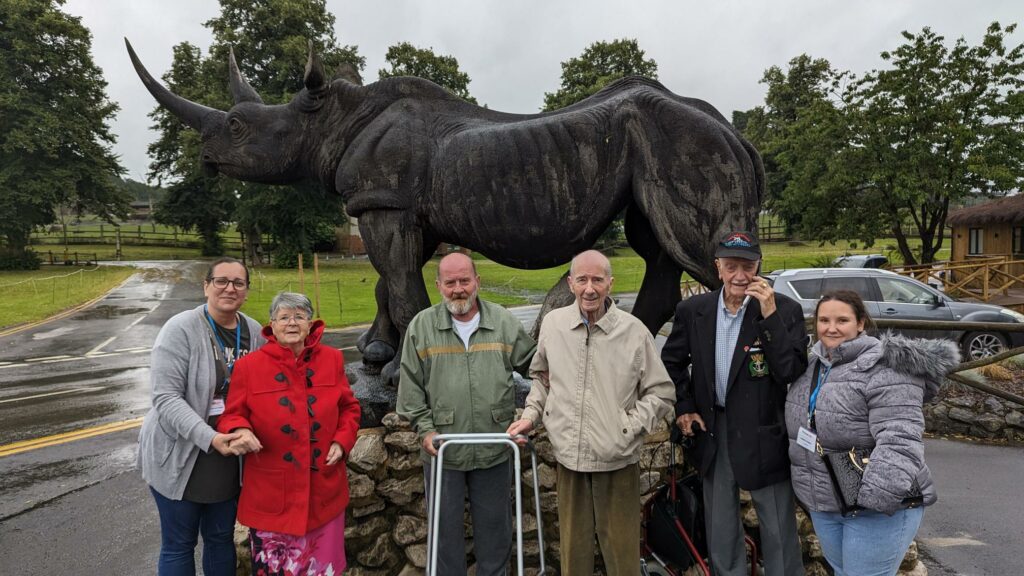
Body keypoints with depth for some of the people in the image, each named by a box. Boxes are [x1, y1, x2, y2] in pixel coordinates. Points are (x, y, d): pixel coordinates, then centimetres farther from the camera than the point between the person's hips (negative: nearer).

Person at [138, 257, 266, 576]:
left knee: (222, 538, 19)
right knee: (179, 545, 11)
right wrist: (209, 438, -31)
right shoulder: (180, 329, -15)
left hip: (229, 457, 4)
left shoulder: (255, 333, 0)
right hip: (180, 457, -4)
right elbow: (166, 399, -21)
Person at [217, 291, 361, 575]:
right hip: (271, 495, -2)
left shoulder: (332, 359, 3)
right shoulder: (249, 366, -5)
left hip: (324, 492, 3)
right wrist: (240, 430, -22)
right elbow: (232, 415, 0)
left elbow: (349, 407, 11)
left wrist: (342, 441, -5)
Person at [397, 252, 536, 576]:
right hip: (442, 451, -1)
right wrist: (425, 428, -7)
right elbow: (410, 386, 0)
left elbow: (536, 365, 7)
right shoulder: (421, 327, -3)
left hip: (494, 450, 1)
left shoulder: (504, 323, -1)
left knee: (494, 524, 16)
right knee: (446, 525, 14)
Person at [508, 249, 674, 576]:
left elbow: (661, 392, -1)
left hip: (617, 462, -2)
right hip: (568, 457, 3)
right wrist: (531, 415, 5)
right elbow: (541, 376, 16)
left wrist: (629, 427, -11)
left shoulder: (634, 331, -9)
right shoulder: (552, 324, 0)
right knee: (573, 547, 18)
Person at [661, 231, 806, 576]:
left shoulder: (785, 310, -11)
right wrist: (683, 407, 4)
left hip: (764, 434, -3)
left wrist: (770, 315, -25)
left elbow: (793, 372, -19)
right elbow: (672, 360, 12)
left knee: (778, 529, 10)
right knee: (720, 529, 19)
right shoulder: (693, 311, -3)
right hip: (713, 430, 3)